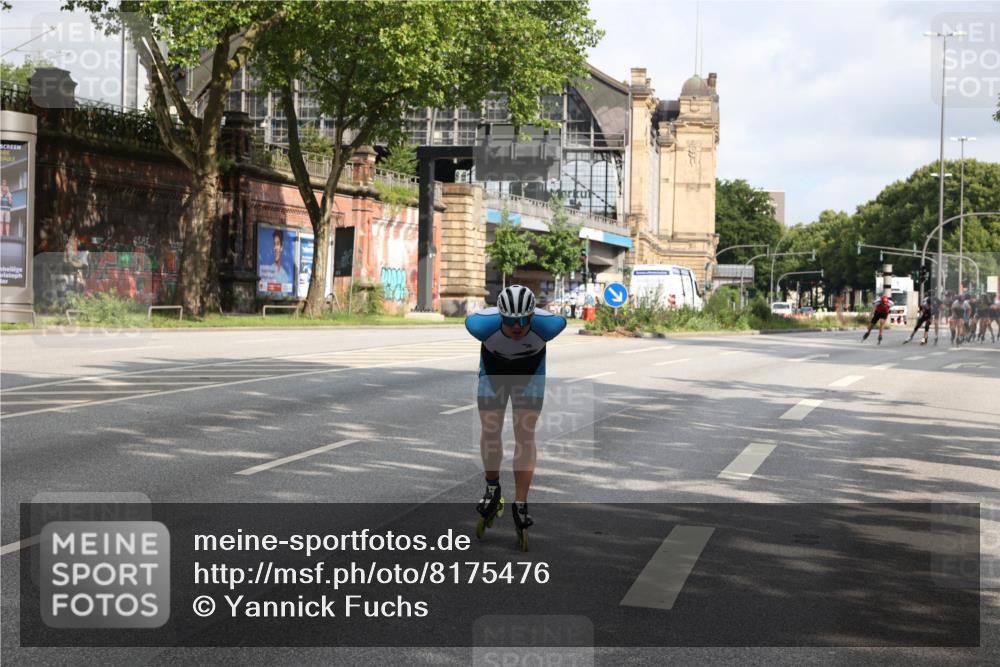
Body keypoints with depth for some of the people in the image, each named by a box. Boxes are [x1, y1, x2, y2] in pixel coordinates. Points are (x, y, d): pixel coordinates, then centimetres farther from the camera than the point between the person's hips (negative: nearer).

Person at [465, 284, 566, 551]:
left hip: (530, 371, 0)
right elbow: (469, 320, -10)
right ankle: (492, 489, 18)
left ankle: (520, 506, -2)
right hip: (494, 369, 0)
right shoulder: (484, 324, -36)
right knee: (490, 429, -7)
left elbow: (562, 321, -10)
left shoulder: (547, 325, -36)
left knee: (525, 434, -8)